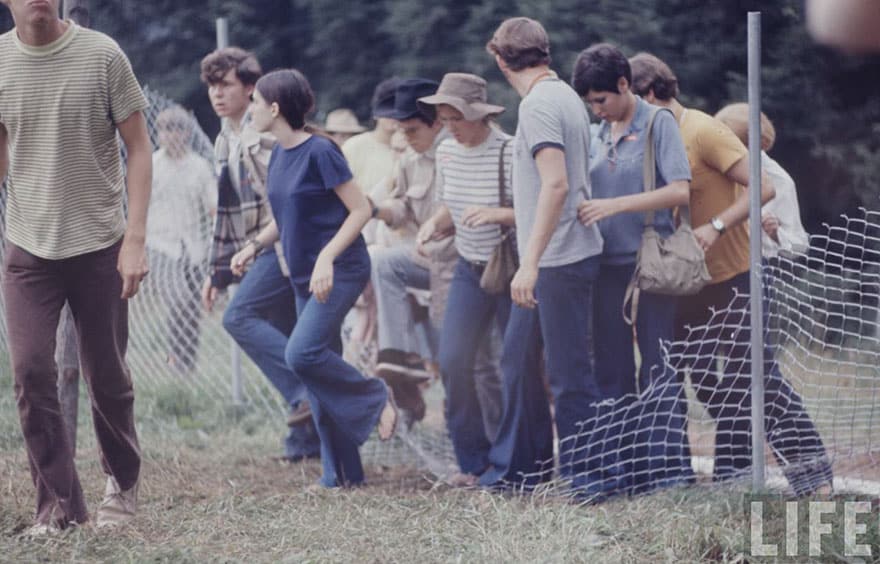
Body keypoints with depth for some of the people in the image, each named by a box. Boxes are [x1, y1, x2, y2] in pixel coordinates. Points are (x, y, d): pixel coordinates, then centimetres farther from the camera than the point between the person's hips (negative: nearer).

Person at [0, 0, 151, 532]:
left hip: (99, 244, -2)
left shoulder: (102, 55, -8)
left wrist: (135, 239, -10)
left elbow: (139, 148, -3)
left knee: (107, 375, 7)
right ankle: (59, 502, 3)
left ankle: (123, 484, 30)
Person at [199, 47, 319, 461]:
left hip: (285, 244, -9)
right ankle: (307, 437, 8)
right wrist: (218, 271, 23)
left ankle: (306, 392, -21)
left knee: (239, 316, -19)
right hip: (262, 250, 9)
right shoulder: (225, 142, 19)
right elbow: (227, 212, 25)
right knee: (284, 337, 6)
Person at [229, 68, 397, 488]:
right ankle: (341, 474, 10)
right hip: (305, 277, 8)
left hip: (340, 272, -8)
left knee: (302, 353, -23)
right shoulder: (278, 155, 9)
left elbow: (360, 210, -15)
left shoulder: (320, 152, -15)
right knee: (319, 366, 6)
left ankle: (376, 398, -1)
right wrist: (255, 246, 4)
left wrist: (327, 257, -24)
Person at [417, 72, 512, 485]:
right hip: (469, 268, 6)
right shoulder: (446, 152, 3)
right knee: (453, 361, -5)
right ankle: (474, 461, 5)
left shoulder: (510, 154, -18)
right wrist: (434, 224, -4)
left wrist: (498, 214, -31)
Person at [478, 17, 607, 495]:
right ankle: (520, 467, 23)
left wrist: (530, 263, -27)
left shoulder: (540, 104, -16)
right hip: (552, 262, 10)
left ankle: (587, 478, 1)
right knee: (518, 358, 16)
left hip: (560, 259, -10)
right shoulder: (565, 97, 14)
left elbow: (556, 183, -25)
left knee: (568, 373, -4)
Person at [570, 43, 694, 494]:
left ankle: (669, 468, -1)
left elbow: (679, 191, -14)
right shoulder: (599, 134, 13)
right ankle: (622, 469, 11)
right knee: (613, 370, 6)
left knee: (658, 371, -4)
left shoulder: (658, 123, -4)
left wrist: (614, 205, -20)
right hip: (608, 266, 6)